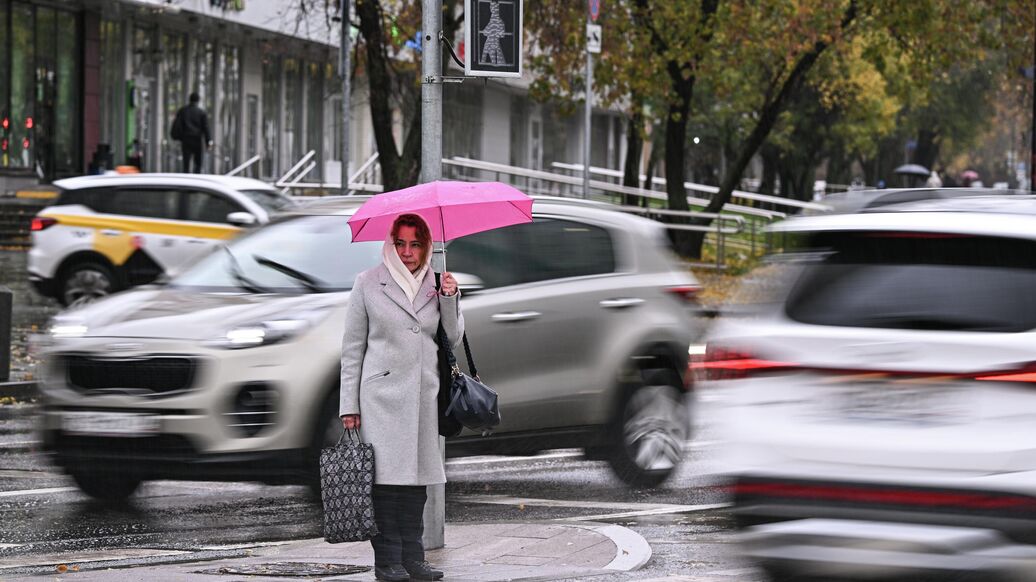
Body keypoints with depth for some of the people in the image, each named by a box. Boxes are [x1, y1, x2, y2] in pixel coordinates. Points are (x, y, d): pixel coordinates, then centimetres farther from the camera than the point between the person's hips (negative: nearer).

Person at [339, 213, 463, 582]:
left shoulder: (436, 285, 12)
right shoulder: (368, 284, 3)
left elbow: (453, 339, 14)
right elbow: (352, 348, 3)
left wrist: (450, 300, -2)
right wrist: (349, 405, -1)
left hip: (424, 395, 4)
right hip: (382, 395, -4)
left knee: (417, 477, 3)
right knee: (386, 476, -7)